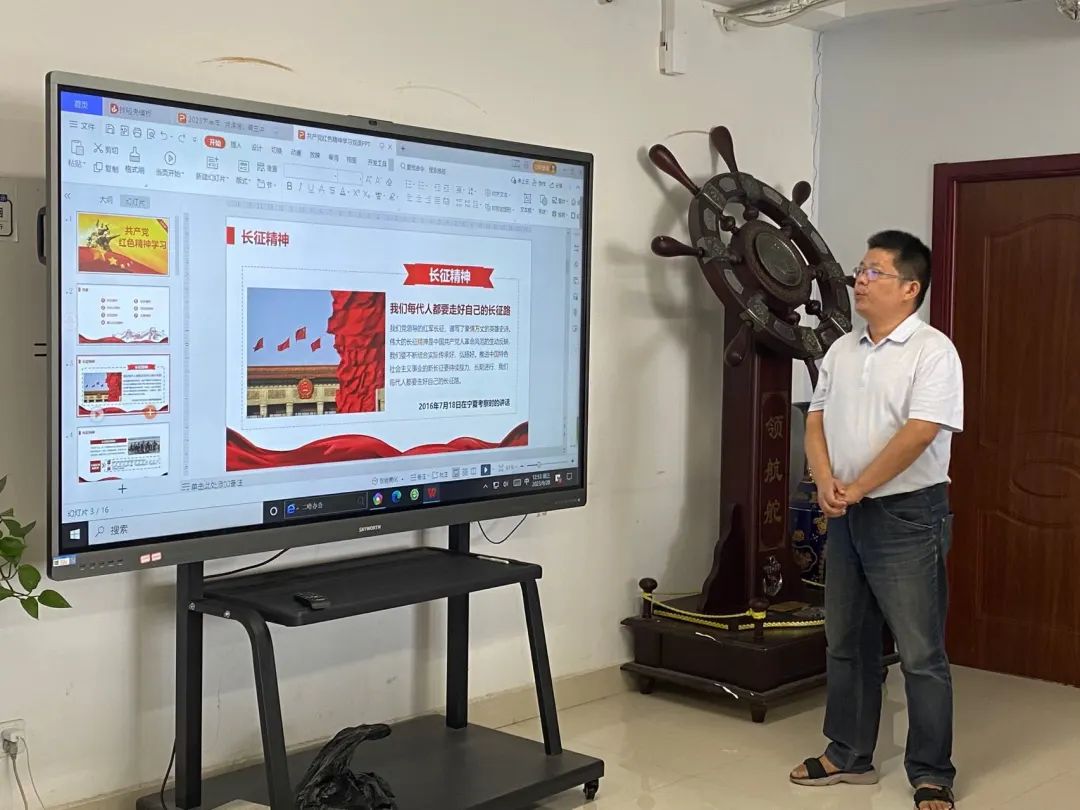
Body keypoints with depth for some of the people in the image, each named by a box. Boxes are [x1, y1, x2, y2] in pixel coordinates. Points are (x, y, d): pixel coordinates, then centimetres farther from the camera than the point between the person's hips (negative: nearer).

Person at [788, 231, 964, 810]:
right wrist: (825, 483, -8)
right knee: (847, 643, 14)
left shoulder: (933, 351, -11)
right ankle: (849, 756, 27)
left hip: (907, 516, -7)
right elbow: (816, 421, 9)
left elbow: (917, 434, -20)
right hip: (846, 518, 7)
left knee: (920, 654, -2)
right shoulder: (841, 351, 11)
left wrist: (857, 489, -16)